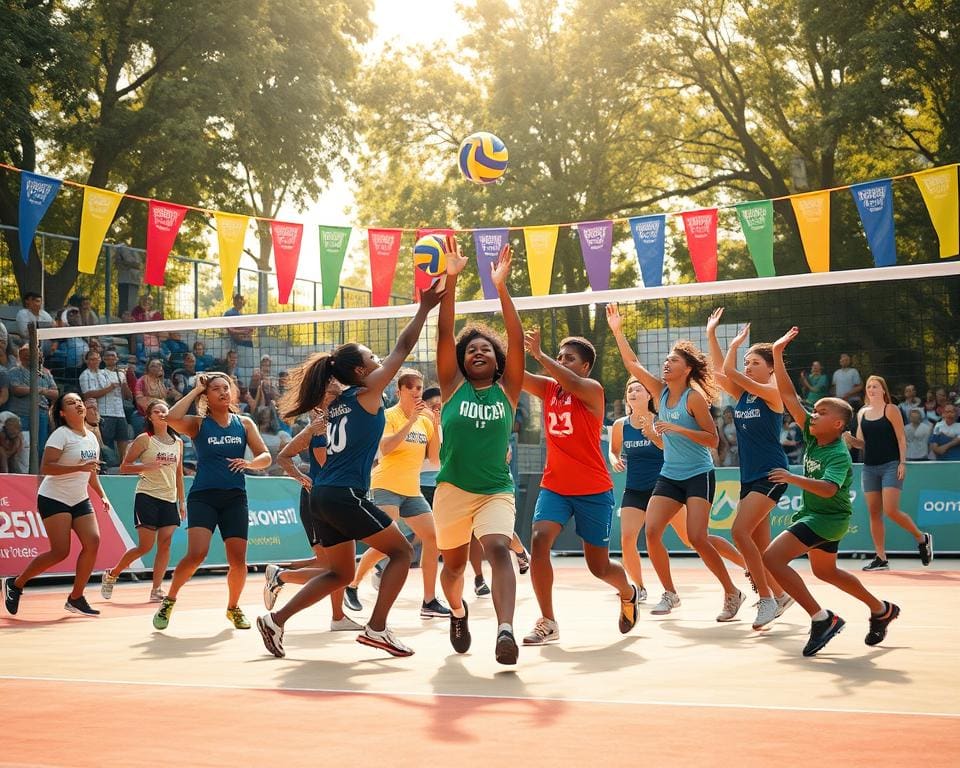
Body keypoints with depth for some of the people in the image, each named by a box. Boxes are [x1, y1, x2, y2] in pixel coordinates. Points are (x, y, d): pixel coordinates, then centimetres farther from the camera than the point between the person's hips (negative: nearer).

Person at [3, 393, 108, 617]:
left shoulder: (92, 438, 9)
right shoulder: (61, 434, -13)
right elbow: (45, 468, -23)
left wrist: (102, 495, 12)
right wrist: (79, 467, -29)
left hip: (80, 500, 7)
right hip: (54, 499, -7)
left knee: (93, 542, -11)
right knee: (61, 552, -13)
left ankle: (76, 598, 0)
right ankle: (15, 584, 7)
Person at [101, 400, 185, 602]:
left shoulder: (178, 442, 11)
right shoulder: (144, 439, -4)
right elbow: (124, 467, -4)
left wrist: (182, 501, 14)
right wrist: (147, 466, -19)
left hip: (170, 499, 5)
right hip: (147, 496, -5)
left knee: (165, 544, -5)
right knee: (145, 546, -6)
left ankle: (156, 590, 0)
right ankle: (111, 574, 15)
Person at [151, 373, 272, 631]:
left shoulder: (244, 423, 10)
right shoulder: (198, 424, 3)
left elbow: (266, 457, 7)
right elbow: (172, 418, -18)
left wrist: (249, 463, -15)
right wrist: (195, 390, -8)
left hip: (235, 498, 3)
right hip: (203, 496, -3)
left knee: (238, 562, -3)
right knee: (196, 554, -21)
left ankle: (233, 608, 24)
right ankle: (169, 601, 2)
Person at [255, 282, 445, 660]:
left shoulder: (338, 402, 15)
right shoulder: (367, 392, -5)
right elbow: (402, 349, -2)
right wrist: (424, 308, 3)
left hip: (321, 496, 8)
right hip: (345, 496, -8)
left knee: (340, 572, 18)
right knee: (402, 551, 4)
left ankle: (276, 619, 10)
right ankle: (376, 628, -3)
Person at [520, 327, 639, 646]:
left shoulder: (592, 390, -9)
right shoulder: (548, 388, 6)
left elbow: (573, 384, -32)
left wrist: (539, 354, -35)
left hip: (593, 490, -4)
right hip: (554, 485, 4)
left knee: (599, 566, 7)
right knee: (539, 540, -22)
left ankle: (628, 593, 42)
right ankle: (548, 622, -14)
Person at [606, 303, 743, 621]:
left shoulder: (694, 396, -12)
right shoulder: (661, 392, 5)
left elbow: (713, 439, -15)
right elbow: (632, 363, 6)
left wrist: (676, 428, -24)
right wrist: (617, 331, -1)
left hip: (698, 476, -6)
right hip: (669, 476, 6)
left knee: (697, 538, -17)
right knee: (651, 532, -7)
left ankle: (732, 593, 0)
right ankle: (669, 593, 8)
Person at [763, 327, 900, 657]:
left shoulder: (838, 456, -23)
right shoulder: (813, 437, -3)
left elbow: (828, 489, -41)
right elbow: (789, 396, -5)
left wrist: (794, 478, -53)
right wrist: (778, 353, -11)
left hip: (827, 518, -9)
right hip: (815, 515, 9)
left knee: (772, 558, -22)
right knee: (825, 571, 28)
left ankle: (822, 619, -17)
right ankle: (882, 610, 46)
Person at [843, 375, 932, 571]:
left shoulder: (891, 410, -3)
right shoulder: (862, 413, 12)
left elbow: (901, 438, -5)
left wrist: (902, 462, -14)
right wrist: (851, 440, -4)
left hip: (891, 466, -6)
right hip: (869, 467, 6)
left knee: (891, 510, -16)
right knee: (874, 513, 2)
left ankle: (922, 538, 6)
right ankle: (880, 558, 6)